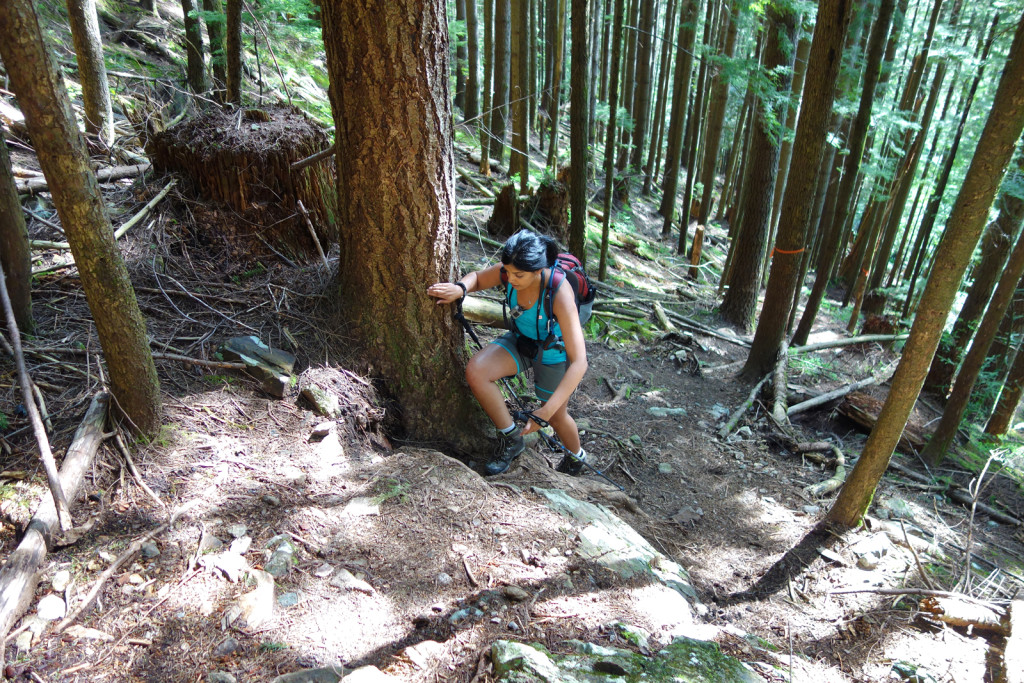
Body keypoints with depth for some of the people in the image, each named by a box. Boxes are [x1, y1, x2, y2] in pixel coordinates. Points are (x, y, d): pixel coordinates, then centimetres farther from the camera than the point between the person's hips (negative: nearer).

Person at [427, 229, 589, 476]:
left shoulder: (559, 293, -38)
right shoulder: (508, 272, -24)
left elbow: (579, 362, -38)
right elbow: (477, 278, 0)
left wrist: (547, 411, -41)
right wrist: (459, 288, -26)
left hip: (554, 351, -4)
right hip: (521, 340, 4)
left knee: (556, 417, 13)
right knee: (475, 371, -22)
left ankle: (576, 457, 49)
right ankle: (511, 439, -2)